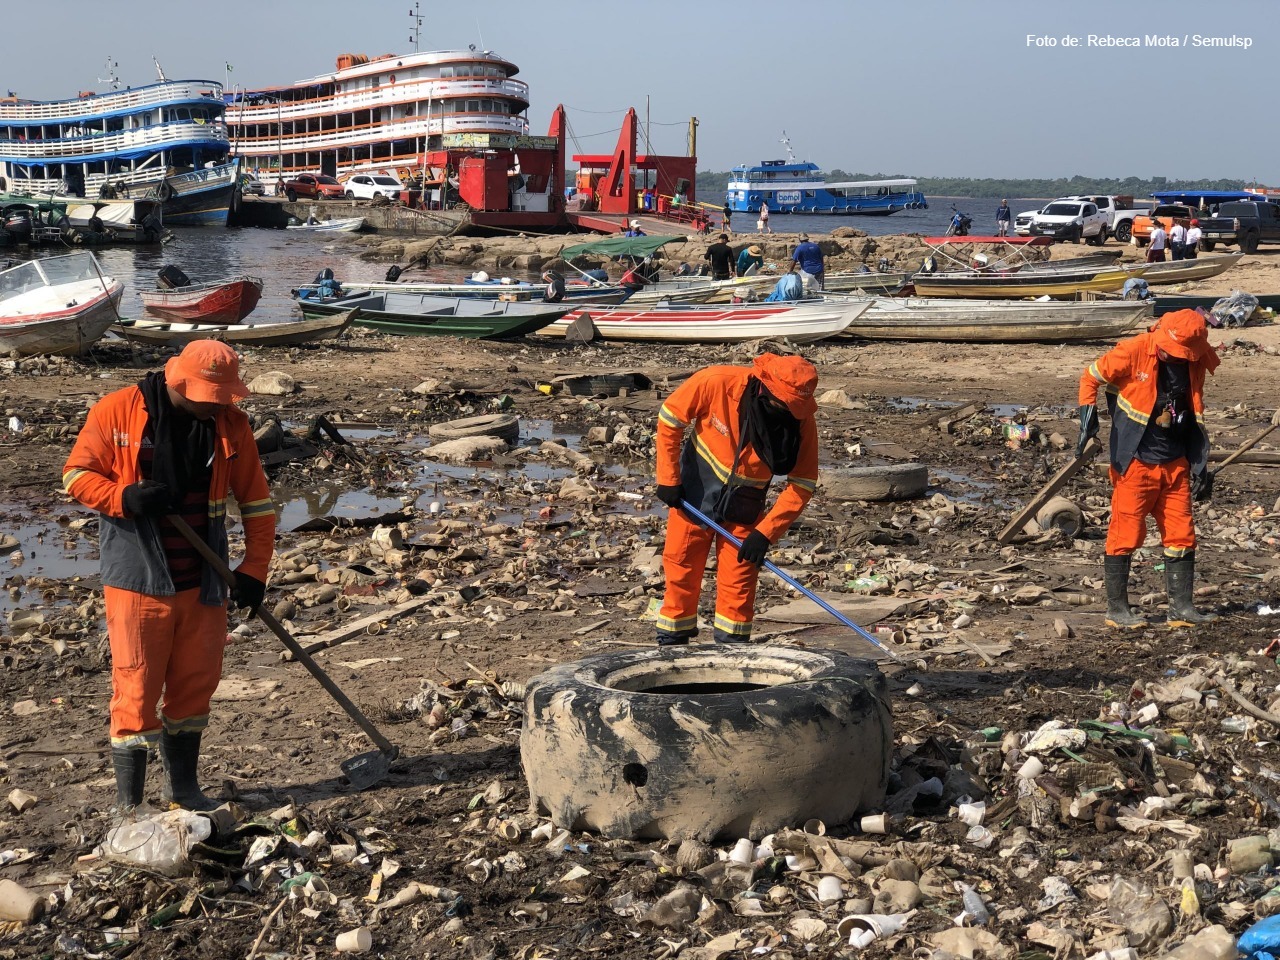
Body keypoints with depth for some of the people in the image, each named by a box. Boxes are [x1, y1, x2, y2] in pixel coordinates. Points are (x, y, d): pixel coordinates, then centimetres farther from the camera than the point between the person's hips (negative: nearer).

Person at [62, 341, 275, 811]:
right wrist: (125, 498, -22)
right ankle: (127, 804, 7)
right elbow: (76, 474, -3)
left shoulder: (230, 424, 0)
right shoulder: (116, 412, -8)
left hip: (202, 581, 4)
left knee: (196, 683, 12)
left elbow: (256, 501, 5)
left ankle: (183, 786, 30)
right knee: (136, 687, -2)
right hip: (137, 578, -4)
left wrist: (254, 569, -2)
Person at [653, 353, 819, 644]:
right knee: (681, 569, 7)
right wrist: (668, 478, -11)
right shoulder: (717, 382, -28)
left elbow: (801, 485, -16)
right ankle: (671, 642, 21)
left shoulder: (801, 422, -24)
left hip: (743, 504, 1)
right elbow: (670, 418, -13)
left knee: (739, 578, 0)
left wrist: (765, 532, -22)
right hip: (695, 491, 0)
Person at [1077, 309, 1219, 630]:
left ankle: (1181, 608, 14)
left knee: (1182, 535, 6)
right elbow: (1091, 377, -2)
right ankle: (1116, 609, 9)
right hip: (1135, 462, -5)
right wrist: (1088, 415, -17)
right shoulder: (1133, 351, -13)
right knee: (1126, 534, -2)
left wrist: (1200, 466, 12)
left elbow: (1194, 418, 14)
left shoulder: (1194, 365, 3)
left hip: (1175, 464, 5)